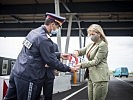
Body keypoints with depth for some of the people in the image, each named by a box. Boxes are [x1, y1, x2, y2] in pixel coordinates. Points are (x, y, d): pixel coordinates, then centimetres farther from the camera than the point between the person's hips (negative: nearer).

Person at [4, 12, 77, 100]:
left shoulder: (34, 31, 8)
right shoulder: (44, 39, -19)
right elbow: (52, 62, -14)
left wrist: (59, 55, 18)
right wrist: (69, 69, -2)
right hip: (28, 78, -8)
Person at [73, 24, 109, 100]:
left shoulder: (103, 45, -10)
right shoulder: (91, 44, 15)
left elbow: (96, 61, -15)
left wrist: (81, 65, -17)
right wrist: (77, 52, -3)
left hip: (100, 77, -8)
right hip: (91, 77, 8)